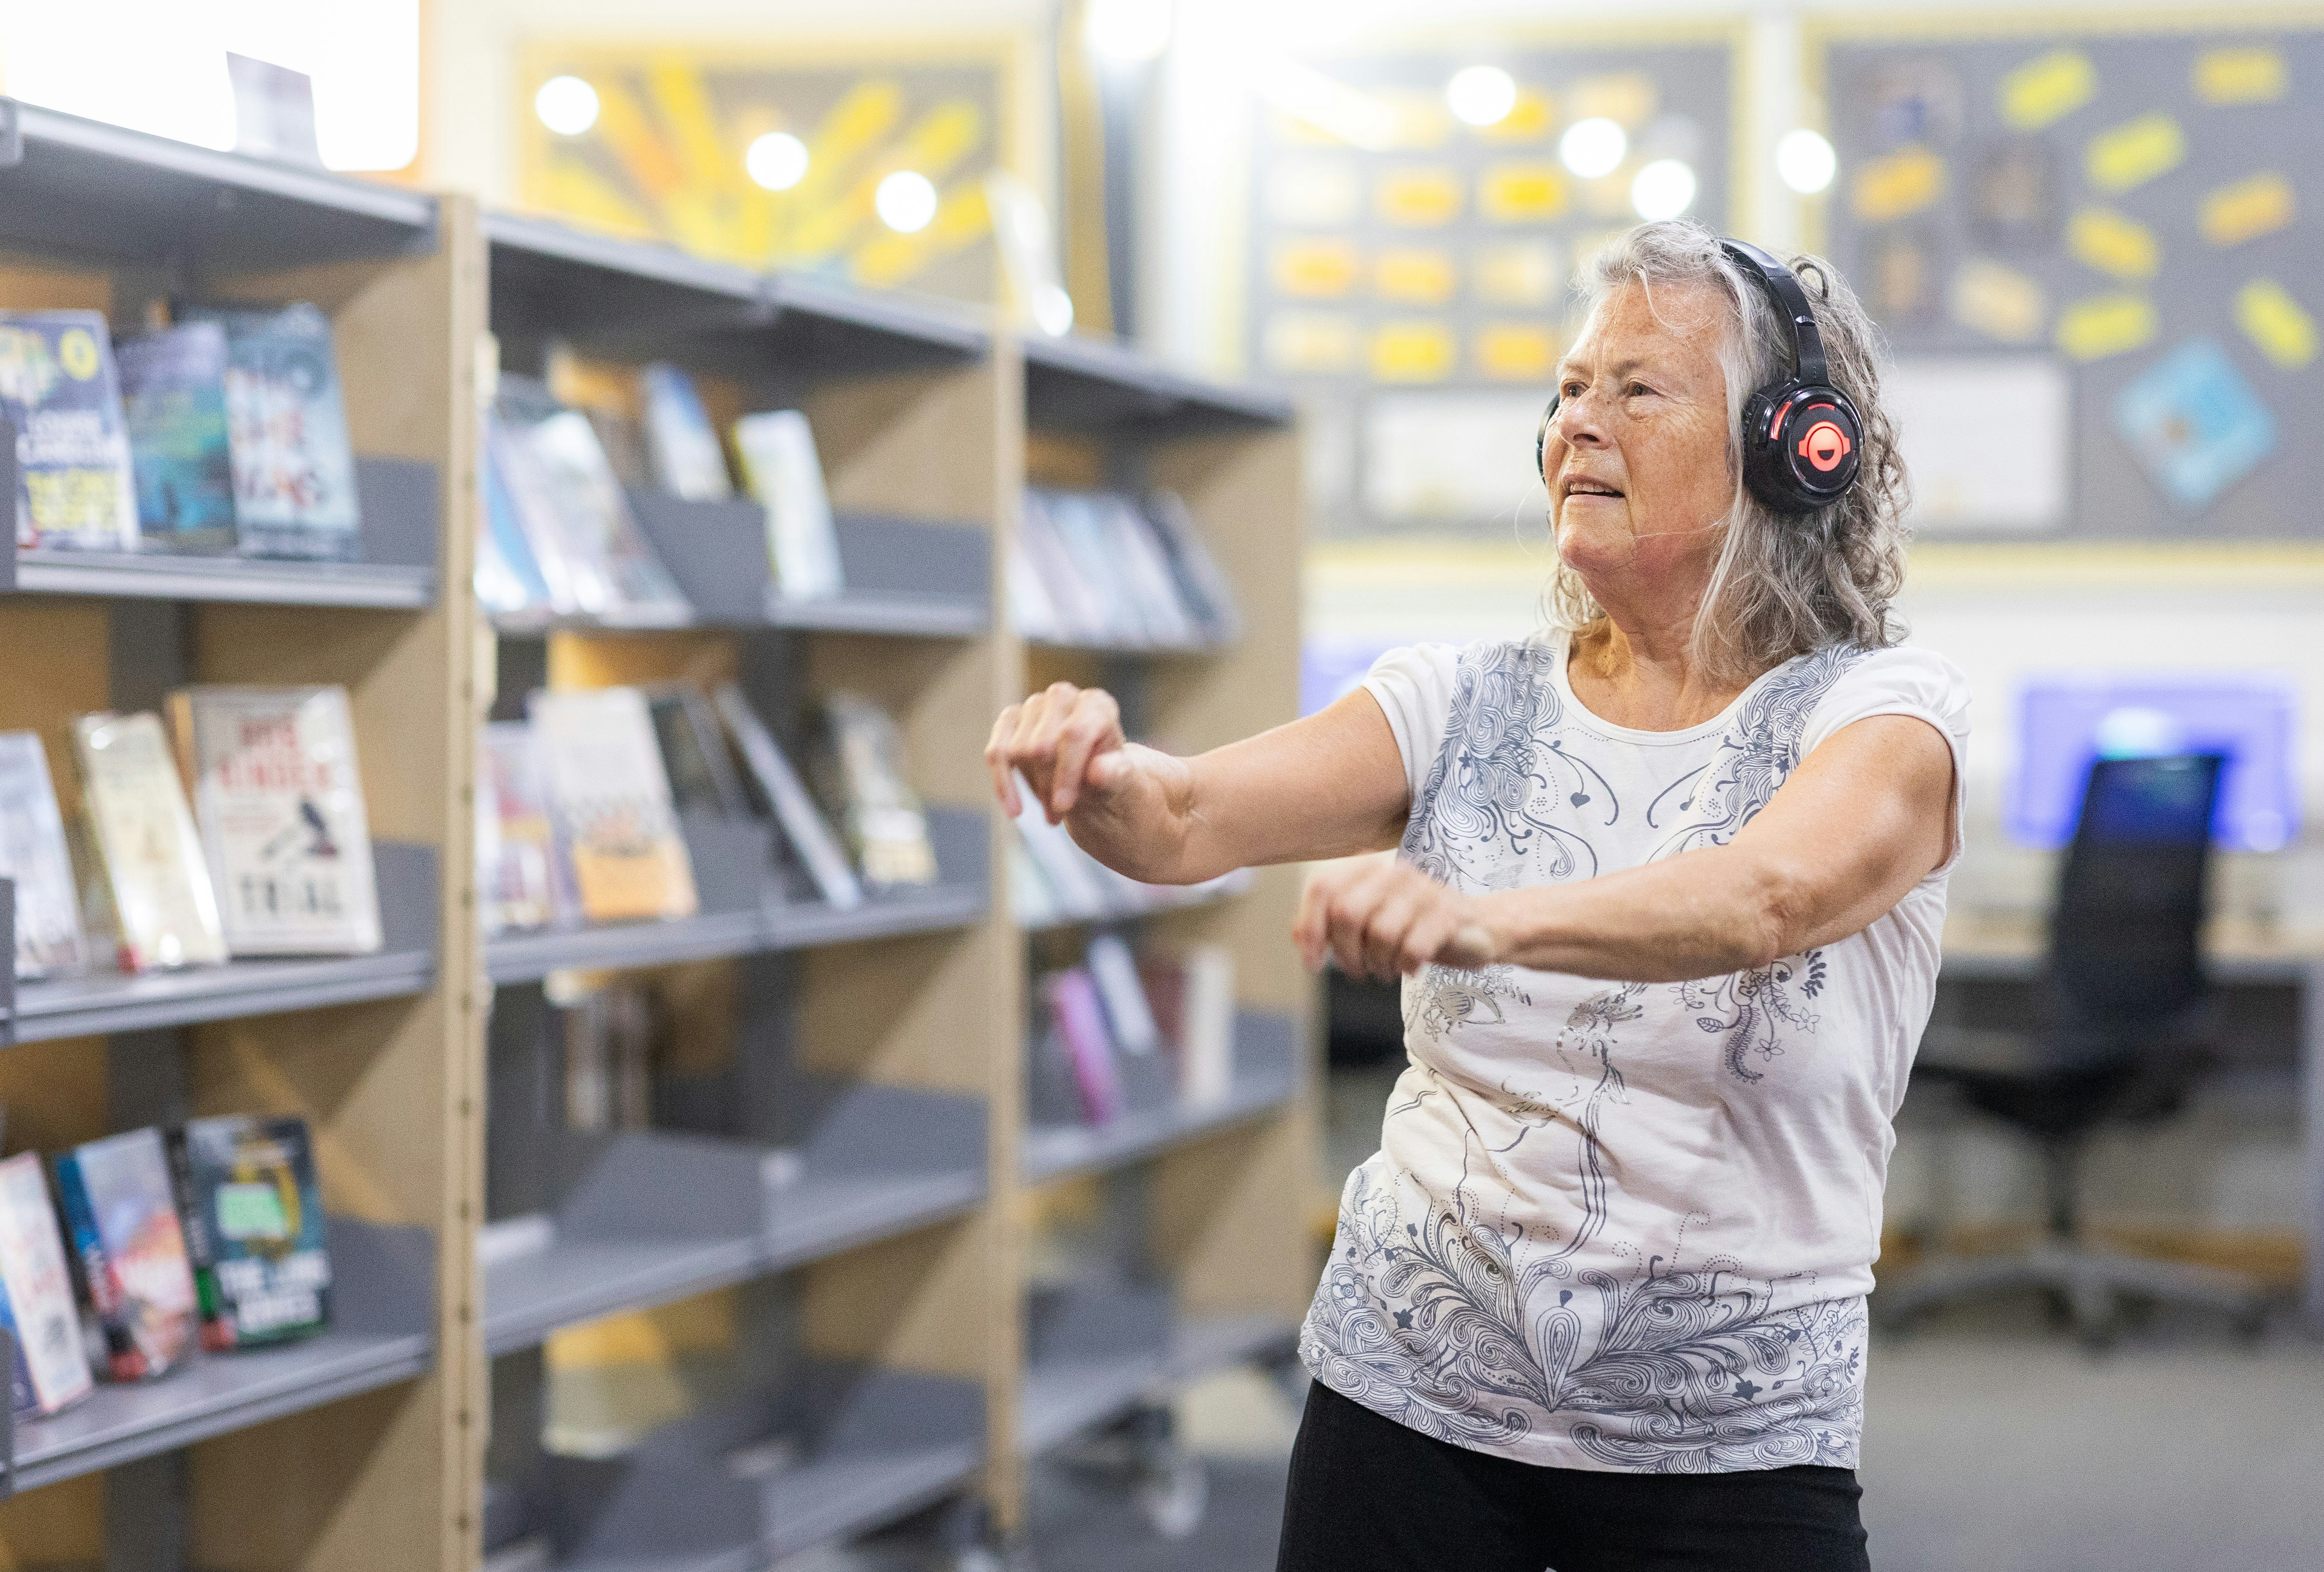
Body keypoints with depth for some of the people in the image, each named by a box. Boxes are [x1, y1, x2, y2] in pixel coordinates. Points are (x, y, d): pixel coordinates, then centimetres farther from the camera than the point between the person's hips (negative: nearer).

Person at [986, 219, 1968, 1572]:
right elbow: (1190, 822, -10)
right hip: (1411, 1398, 3)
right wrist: (1103, 773, -33)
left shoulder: (1882, 709, -8)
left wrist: (1488, 918, -47)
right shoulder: (1471, 706, 3)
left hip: (1727, 1449, -3)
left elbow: (1768, 897, -30)